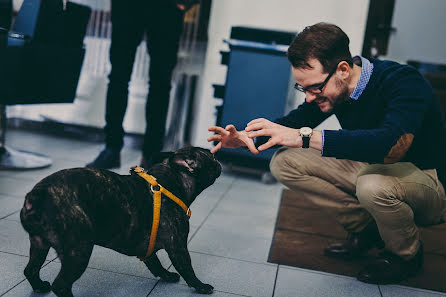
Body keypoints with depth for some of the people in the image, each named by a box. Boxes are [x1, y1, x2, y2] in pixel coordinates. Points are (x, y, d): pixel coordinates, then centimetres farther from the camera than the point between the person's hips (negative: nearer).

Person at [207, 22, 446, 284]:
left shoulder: (404, 83, -29)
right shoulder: (331, 88, -9)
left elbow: (392, 144, -47)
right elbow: (295, 121, 2)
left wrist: (305, 137, -49)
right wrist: (247, 137, -18)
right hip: (370, 169, 6)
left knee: (374, 184, -41)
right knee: (284, 162, -8)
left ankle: (407, 254, -5)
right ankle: (366, 230, 4)